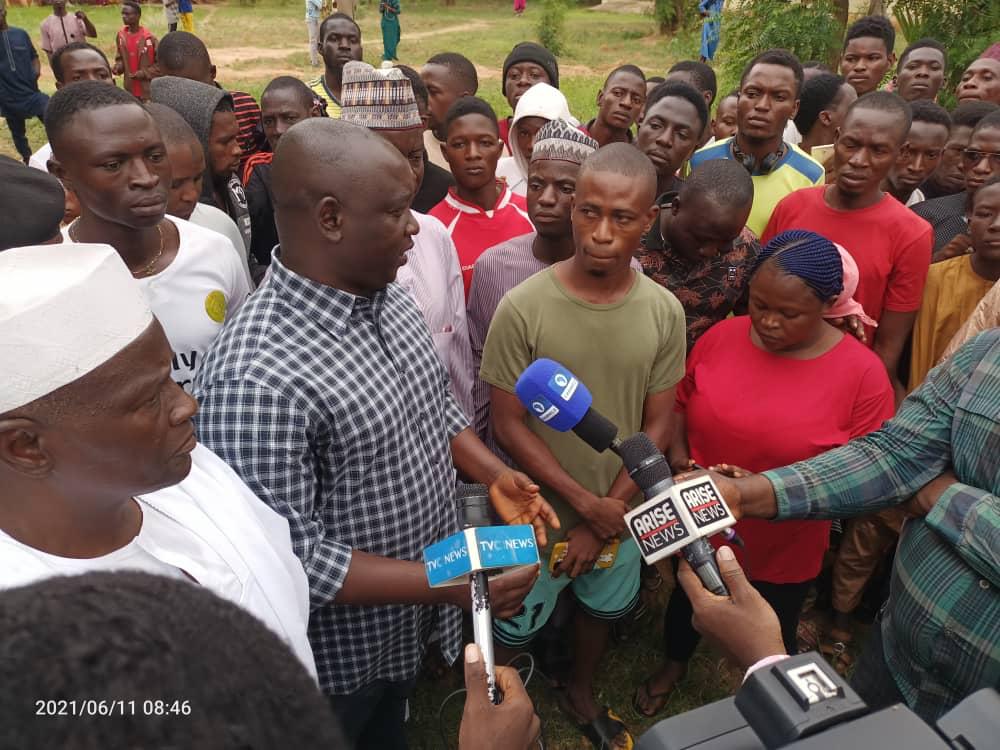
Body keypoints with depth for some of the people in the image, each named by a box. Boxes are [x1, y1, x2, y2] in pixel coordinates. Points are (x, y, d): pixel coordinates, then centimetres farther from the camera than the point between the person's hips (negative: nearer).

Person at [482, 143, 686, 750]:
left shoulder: (665, 312, -11)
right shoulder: (523, 307, -22)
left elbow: (658, 425, -6)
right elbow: (508, 426, -17)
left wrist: (607, 515, -11)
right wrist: (585, 505, -17)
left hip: (617, 510, 4)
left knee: (603, 607, 27)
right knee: (511, 627, 17)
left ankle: (581, 694, 57)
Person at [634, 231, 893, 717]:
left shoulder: (862, 373, -19)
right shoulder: (722, 336, -12)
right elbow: (679, 402, 3)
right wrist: (678, 454, -14)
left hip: (783, 549, -2)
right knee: (685, 603, 28)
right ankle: (673, 665, 62)